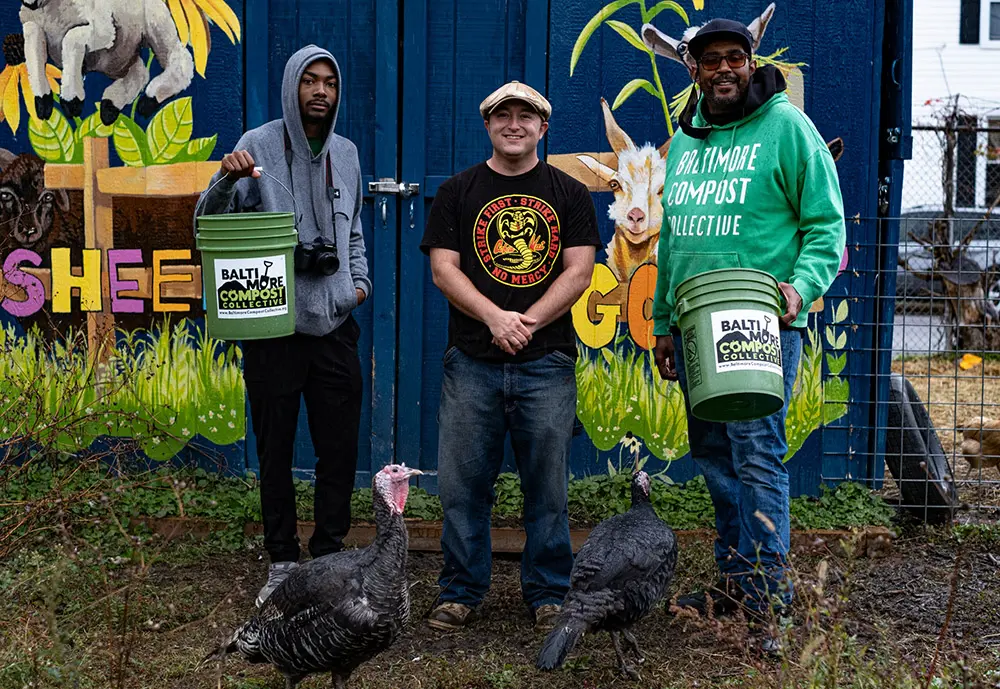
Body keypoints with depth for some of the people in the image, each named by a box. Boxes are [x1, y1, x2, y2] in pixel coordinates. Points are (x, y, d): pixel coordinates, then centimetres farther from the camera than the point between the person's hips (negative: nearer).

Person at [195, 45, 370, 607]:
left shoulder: (346, 154, 10)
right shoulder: (259, 146, -5)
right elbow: (210, 224, -8)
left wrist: (361, 278, 6)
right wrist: (226, 180, -27)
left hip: (336, 324, 4)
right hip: (273, 326, -4)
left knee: (341, 449, 7)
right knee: (276, 449, 7)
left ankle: (331, 554, 23)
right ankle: (283, 560, 21)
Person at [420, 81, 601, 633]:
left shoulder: (569, 194, 10)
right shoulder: (458, 192, 10)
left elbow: (579, 272, 1)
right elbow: (443, 269, 1)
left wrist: (528, 322, -12)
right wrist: (494, 317, -14)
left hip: (547, 363, 0)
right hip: (471, 363, 0)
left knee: (547, 484, 4)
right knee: (464, 483, 4)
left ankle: (548, 593, 18)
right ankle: (461, 592, 18)